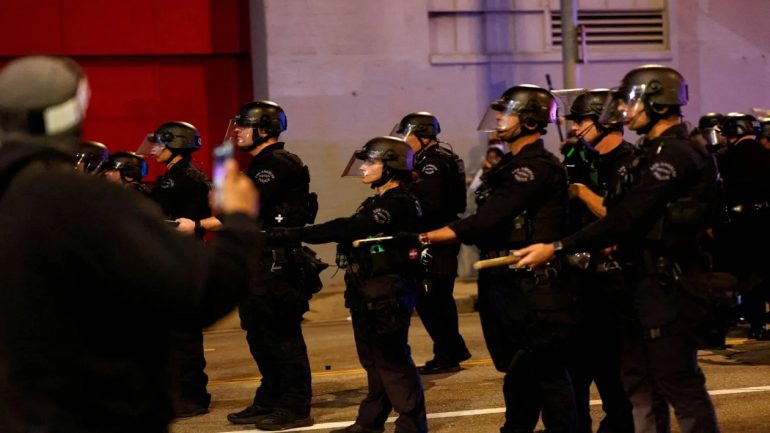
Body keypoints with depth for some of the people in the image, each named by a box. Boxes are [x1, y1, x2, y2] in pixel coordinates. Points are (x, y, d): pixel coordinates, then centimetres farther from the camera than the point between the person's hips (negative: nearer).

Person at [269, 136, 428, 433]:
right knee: (373, 359, 16)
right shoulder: (378, 202, 16)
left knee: (391, 360, -7)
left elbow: (349, 228, -27)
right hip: (369, 293, 10)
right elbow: (350, 231, 16)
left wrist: (291, 235, -30)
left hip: (387, 294, -10)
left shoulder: (398, 203, -18)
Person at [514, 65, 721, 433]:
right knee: (640, 381, 14)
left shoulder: (675, 154, -18)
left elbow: (625, 218, -23)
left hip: (665, 286, -11)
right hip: (643, 281, 11)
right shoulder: (656, 152, 15)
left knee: (679, 382, -6)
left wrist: (556, 249, -23)